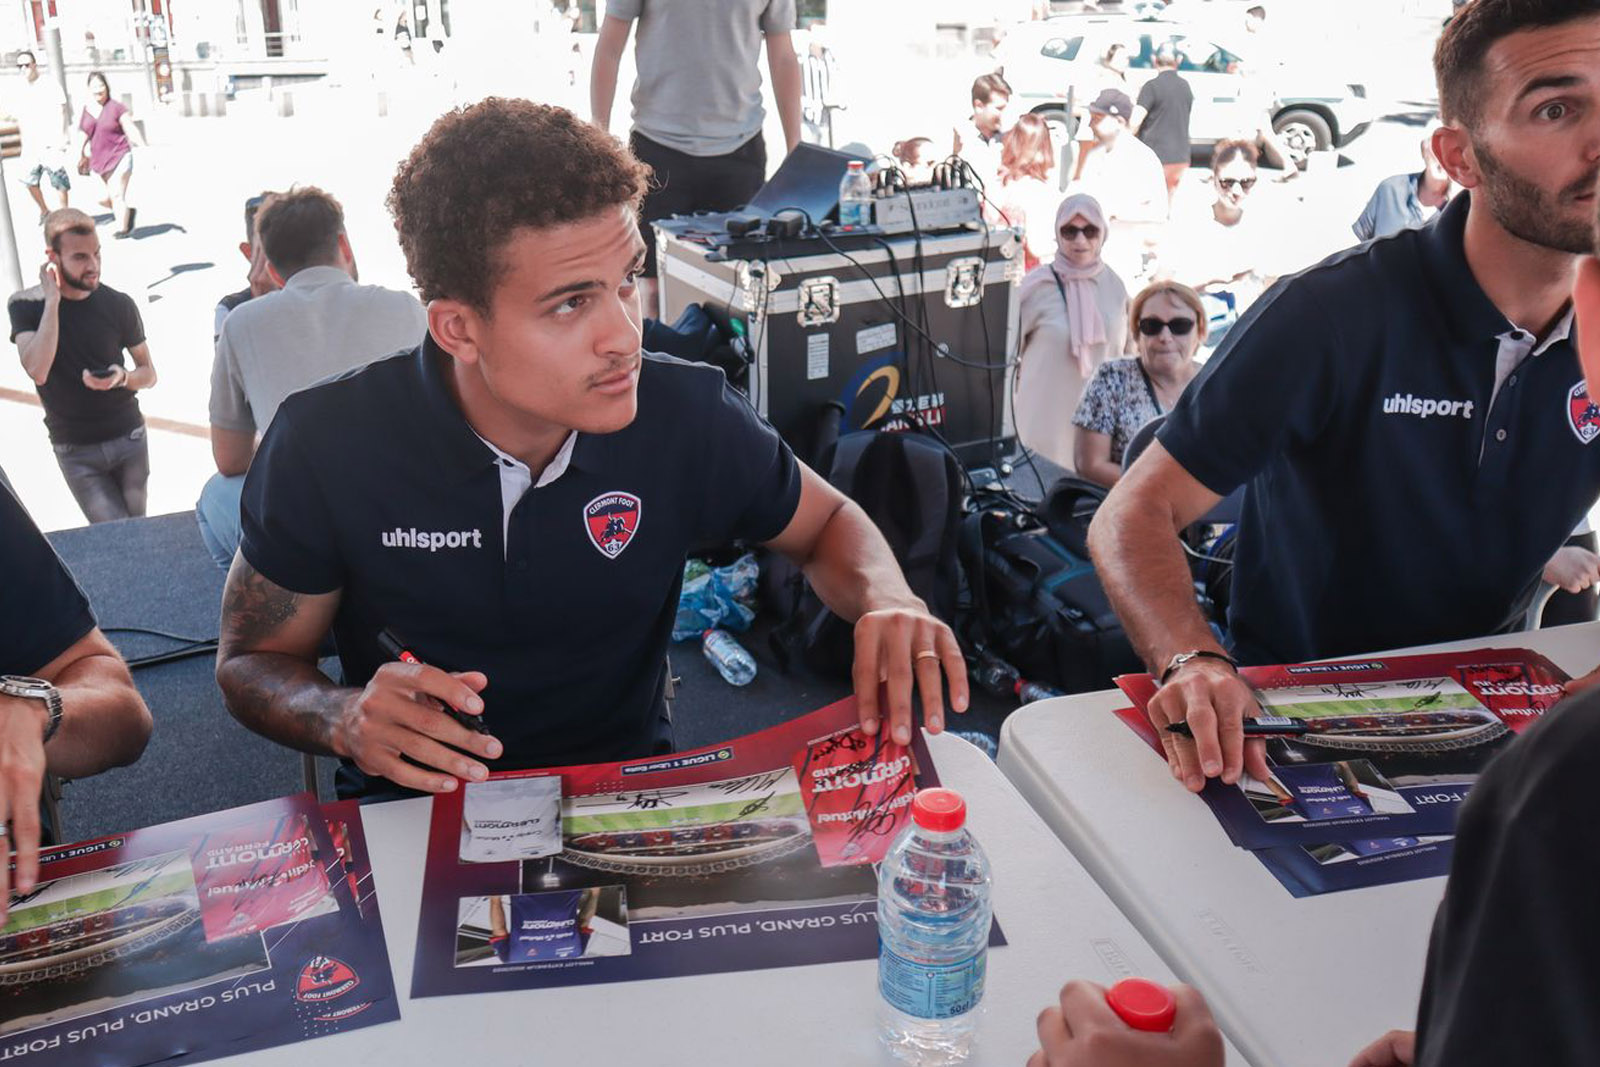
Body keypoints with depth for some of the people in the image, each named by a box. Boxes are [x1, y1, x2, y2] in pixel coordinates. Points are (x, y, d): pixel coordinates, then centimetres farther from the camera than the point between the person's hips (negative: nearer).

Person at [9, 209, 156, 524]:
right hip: (75, 451, -2)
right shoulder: (26, 305, -8)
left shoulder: (119, 305, -5)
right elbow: (37, 371, -24)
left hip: (129, 439, 2)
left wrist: (123, 378, -19)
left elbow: (148, 373, 5)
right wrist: (52, 300, -22)